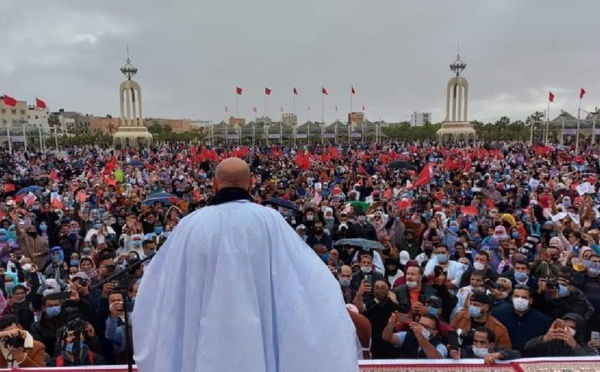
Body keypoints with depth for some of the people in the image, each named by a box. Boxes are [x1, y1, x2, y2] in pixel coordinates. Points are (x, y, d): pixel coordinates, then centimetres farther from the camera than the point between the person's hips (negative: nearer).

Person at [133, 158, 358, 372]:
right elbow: (312, 277, -5)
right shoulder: (268, 220, -8)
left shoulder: (191, 225, -2)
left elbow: (154, 287, 8)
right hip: (258, 344, -1)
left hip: (201, 345, 2)